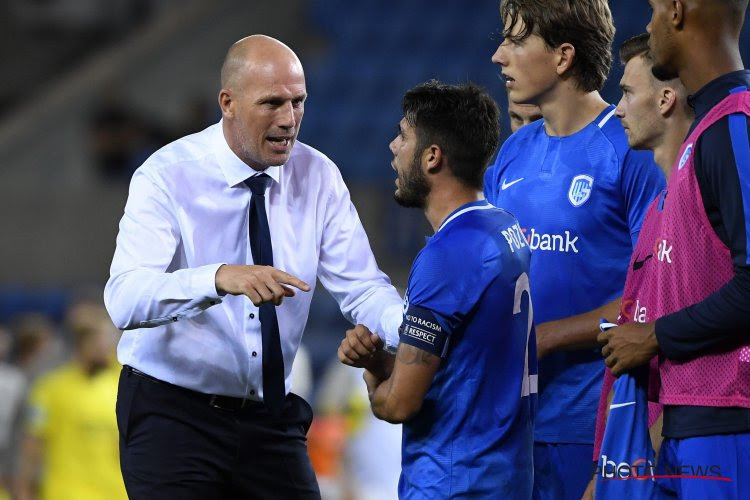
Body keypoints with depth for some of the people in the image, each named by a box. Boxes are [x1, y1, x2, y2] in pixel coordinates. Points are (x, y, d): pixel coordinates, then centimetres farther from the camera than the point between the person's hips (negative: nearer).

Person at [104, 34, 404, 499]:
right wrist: (221, 278, -47)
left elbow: (361, 286, -6)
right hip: (171, 412, -4)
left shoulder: (318, 176, -1)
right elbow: (125, 299, -29)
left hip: (271, 420, 4)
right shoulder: (168, 177, -15)